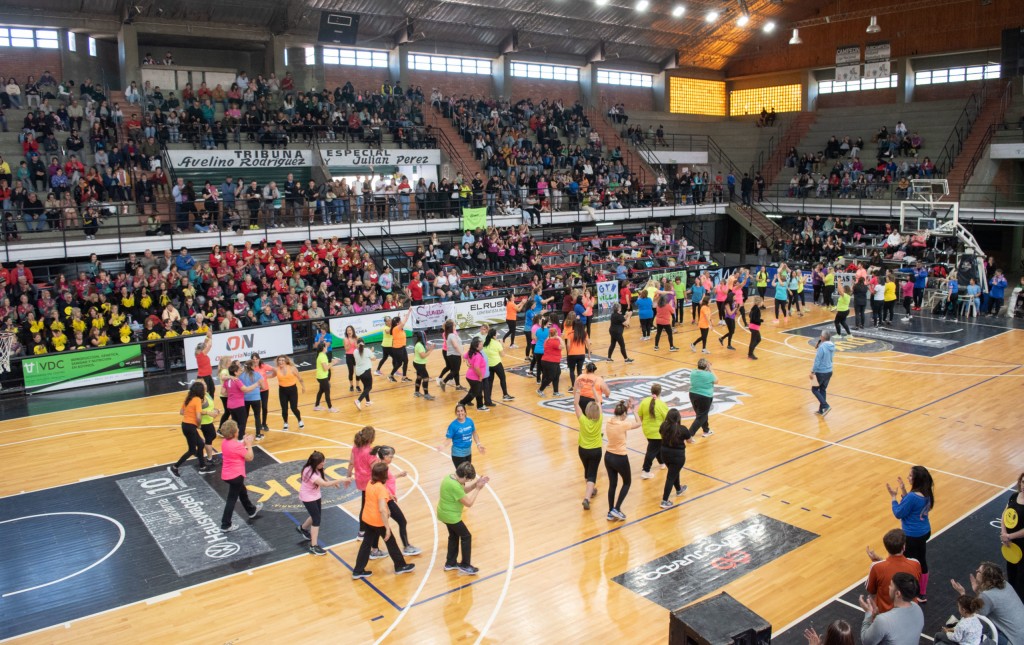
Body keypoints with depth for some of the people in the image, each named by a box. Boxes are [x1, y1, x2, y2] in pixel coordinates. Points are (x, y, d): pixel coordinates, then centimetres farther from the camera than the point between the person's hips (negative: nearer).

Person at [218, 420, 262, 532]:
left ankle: (252, 510, 47)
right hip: (235, 476, -9)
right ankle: (225, 525, 7)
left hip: (226, 475, 9)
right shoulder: (237, 445, -25)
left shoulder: (224, 443, 0)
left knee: (242, 492, 27)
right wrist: (249, 444, -7)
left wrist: (243, 443, 8)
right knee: (232, 499, 1)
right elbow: (249, 458, -16)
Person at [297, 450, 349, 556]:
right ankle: (314, 546, -2)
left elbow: (322, 478, 5)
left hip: (315, 495, 9)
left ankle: (302, 528, 50)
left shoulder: (316, 469, -9)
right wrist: (341, 480, -45)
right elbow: (325, 484, -44)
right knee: (317, 519, -8)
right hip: (308, 498, -9)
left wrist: (333, 482, -14)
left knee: (316, 516, 21)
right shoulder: (310, 472, -36)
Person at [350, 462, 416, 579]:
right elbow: (382, 510, -32)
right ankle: (400, 566, 28)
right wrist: (387, 527, -29)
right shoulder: (381, 488, -26)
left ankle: (358, 571, 22)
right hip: (378, 521, -7)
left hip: (366, 518, 7)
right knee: (391, 542, 12)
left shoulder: (370, 483, -1)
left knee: (367, 543, 17)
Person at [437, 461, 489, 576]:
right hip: (451, 516, -10)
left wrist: (475, 484, -2)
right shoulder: (454, 486, -31)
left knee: (454, 536, 23)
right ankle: (465, 566, 15)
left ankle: (450, 563, 34)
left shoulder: (450, 477, -2)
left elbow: (463, 490, 11)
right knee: (466, 537, 5)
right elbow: (468, 503, -24)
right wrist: (477, 489, -18)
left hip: (446, 514, 10)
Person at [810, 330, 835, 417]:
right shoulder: (832, 346, 2)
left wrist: (812, 372, -11)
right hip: (829, 371, 8)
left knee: (814, 389, 7)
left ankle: (826, 406, -5)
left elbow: (817, 361, -19)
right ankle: (821, 410, 20)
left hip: (821, 372, -8)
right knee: (822, 390, 16)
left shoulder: (822, 347, -22)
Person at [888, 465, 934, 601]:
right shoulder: (926, 493, -2)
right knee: (922, 562, 21)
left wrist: (893, 496, -11)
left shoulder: (913, 496, -29)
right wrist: (903, 492, 2)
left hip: (912, 536, -9)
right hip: (924, 532, 9)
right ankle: (922, 594, 36)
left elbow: (899, 514, -19)